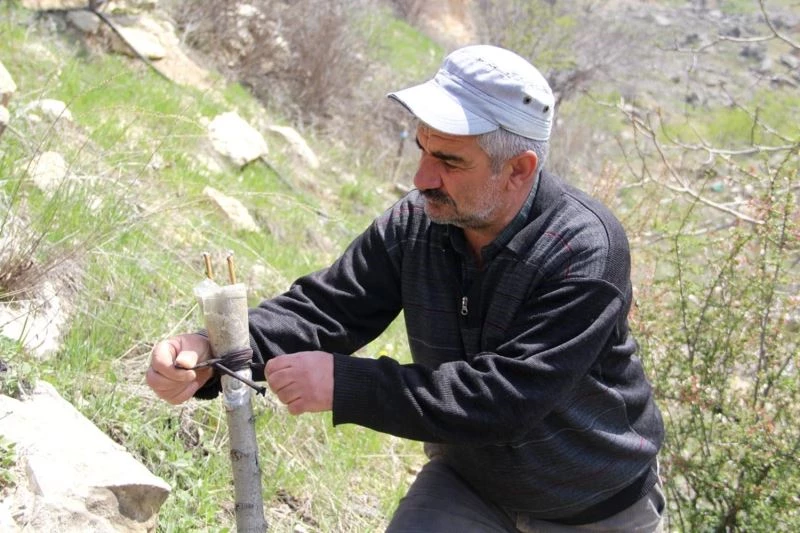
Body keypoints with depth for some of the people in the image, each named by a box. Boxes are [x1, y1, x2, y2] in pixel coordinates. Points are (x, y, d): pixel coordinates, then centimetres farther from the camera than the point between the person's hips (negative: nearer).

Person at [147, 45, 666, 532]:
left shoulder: (586, 252, -29)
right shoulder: (414, 224, -13)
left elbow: (504, 397, -34)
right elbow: (322, 307, -13)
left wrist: (346, 385, -37)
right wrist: (214, 353, -31)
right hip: (468, 481, 4)